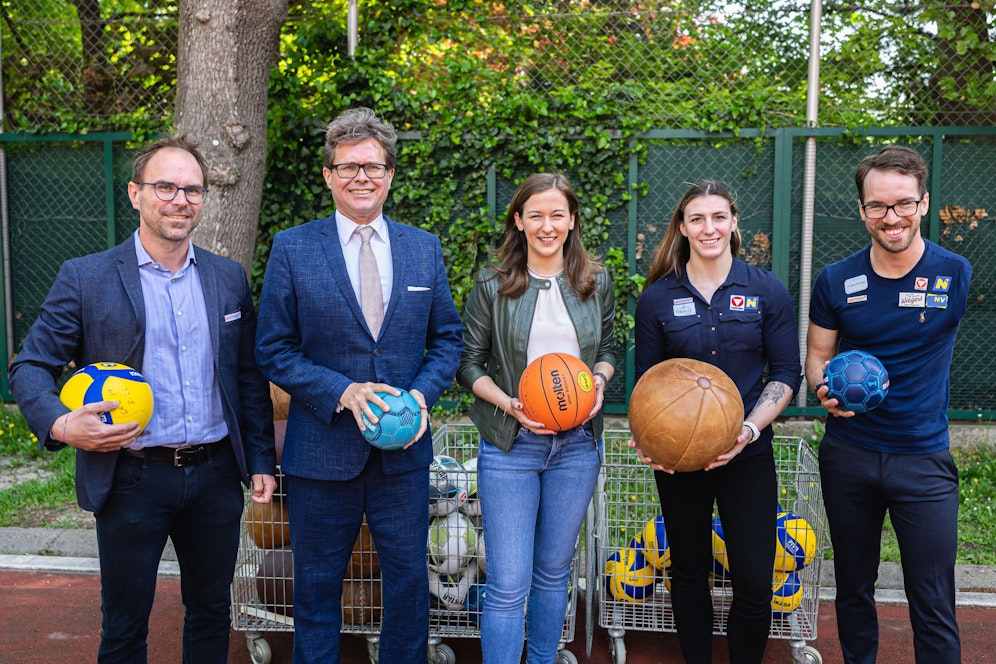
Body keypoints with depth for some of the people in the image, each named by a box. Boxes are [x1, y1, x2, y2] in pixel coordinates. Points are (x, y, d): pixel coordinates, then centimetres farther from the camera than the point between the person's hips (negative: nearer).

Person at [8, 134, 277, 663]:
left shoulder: (229, 279, 6)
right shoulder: (84, 278, -4)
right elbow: (29, 367, -3)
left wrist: (261, 462, 7)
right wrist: (61, 425, -22)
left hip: (216, 476, 3)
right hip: (131, 478, -3)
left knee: (211, 612, 16)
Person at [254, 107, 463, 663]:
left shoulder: (425, 248, 5)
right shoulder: (292, 250, -3)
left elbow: (447, 338, 9)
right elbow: (274, 350, -3)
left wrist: (423, 393, -10)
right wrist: (342, 392, -17)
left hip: (404, 451, 2)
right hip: (323, 450, -2)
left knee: (410, 582, 12)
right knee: (317, 586, 12)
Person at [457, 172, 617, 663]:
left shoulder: (596, 283, 5)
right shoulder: (491, 286, -3)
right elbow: (469, 363, 0)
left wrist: (598, 380, -5)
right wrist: (509, 404, -16)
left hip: (577, 445, 3)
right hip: (510, 444, -3)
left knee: (553, 572, 16)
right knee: (508, 584, -4)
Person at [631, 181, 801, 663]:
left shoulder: (767, 291, 0)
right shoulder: (658, 297, 1)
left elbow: (786, 373, 1)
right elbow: (646, 380, 6)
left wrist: (750, 430, -14)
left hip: (749, 456, 0)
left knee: (754, 582, -1)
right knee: (689, 573, 13)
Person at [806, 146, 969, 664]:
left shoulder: (957, 275, -7)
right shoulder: (836, 281, -2)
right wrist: (826, 388, -15)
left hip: (924, 460, -2)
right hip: (847, 455, 2)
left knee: (934, 608, 1)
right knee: (853, 588, 17)